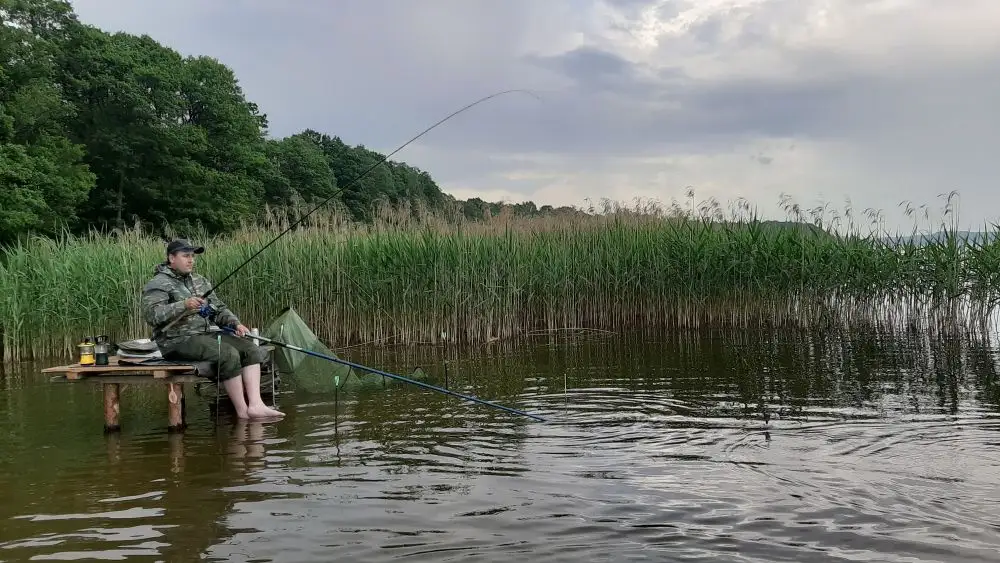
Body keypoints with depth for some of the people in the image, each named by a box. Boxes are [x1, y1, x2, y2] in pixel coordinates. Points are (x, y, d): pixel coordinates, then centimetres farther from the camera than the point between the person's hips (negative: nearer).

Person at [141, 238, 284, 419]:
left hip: (208, 333, 8)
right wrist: (184, 305, -29)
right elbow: (151, 314, -19)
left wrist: (235, 323, 4)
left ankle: (255, 404, -24)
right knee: (229, 355, -29)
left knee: (252, 350, -11)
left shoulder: (200, 281, 22)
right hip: (179, 340, -8)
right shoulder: (158, 284, -3)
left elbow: (219, 308, 24)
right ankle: (242, 411, -21)